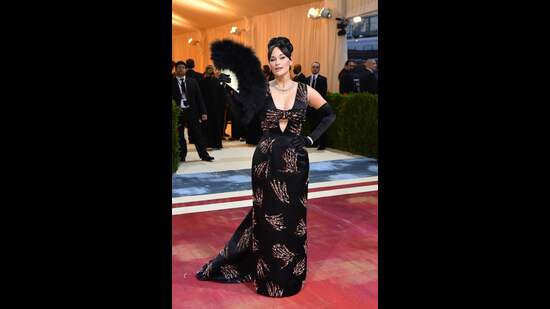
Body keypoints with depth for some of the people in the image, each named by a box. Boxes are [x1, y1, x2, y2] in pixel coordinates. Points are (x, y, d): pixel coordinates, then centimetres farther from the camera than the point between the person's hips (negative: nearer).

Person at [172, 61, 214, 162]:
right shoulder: (173, 82, 1)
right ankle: (181, 156, 16)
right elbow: (172, 98, -1)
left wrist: (203, 112, 0)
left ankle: (204, 155, 10)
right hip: (178, 112, -1)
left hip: (192, 111, 1)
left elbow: (199, 97, 6)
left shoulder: (192, 82, 7)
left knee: (197, 134, 5)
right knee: (179, 136, 5)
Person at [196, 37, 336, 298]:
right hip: (266, 160, 0)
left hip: (295, 161, 0)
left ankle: (290, 275, 27)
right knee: (267, 217, 8)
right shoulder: (261, 90, -1)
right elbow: (244, 119, -16)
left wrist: (312, 138, 0)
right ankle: (268, 275, 25)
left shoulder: (304, 91, 1)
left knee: (292, 218, 9)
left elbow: (330, 114, 11)